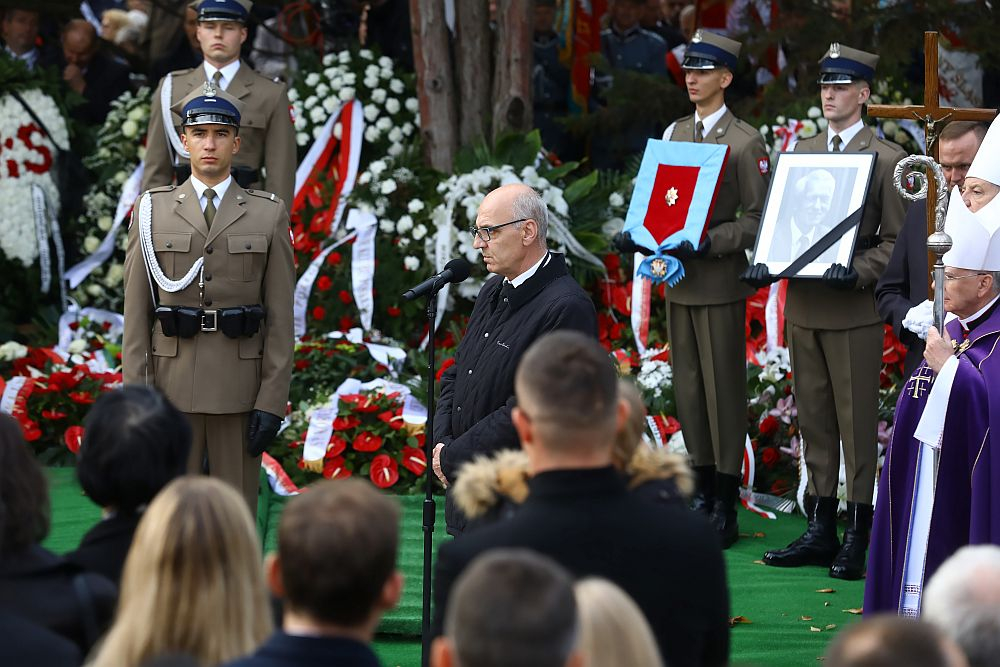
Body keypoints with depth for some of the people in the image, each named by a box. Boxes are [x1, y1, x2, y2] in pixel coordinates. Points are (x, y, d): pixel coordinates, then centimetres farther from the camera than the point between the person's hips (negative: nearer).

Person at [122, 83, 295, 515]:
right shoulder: (153, 212, 5)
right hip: (171, 388, 0)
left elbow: (280, 317, 2)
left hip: (240, 391, 0)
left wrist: (272, 400, -5)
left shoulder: (268, 215, 4)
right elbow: (135, 313, 4)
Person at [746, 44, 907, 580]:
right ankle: (819, 531, 15)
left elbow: (896, 242, -6)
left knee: (857, 422, -2)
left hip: (854, 310, -6)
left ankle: (857, 537, 2)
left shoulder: (886, 159, -4)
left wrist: (857, 272, -21)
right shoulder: (800, 152, 13)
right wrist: (767, 262, -1)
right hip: (804, 306, 6)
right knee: (813, 420, 10)